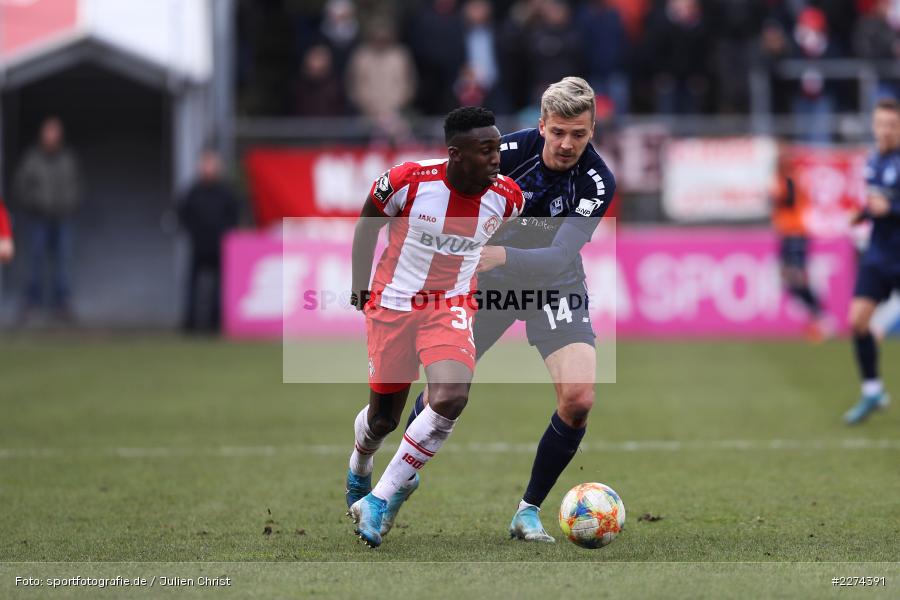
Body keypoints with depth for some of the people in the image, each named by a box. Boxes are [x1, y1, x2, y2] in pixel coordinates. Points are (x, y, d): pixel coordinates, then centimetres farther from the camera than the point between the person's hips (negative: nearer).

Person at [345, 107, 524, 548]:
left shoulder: (506, 197, -11)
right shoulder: (407, 180, -20)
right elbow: (367, 224, 0)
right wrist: (359, 285, 6)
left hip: (450, 307, 1)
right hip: (392, 304, -1)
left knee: (451, 398, -25)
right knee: (383, 418, 8)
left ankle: (380, 500, -13)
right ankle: (359, 467, 47)